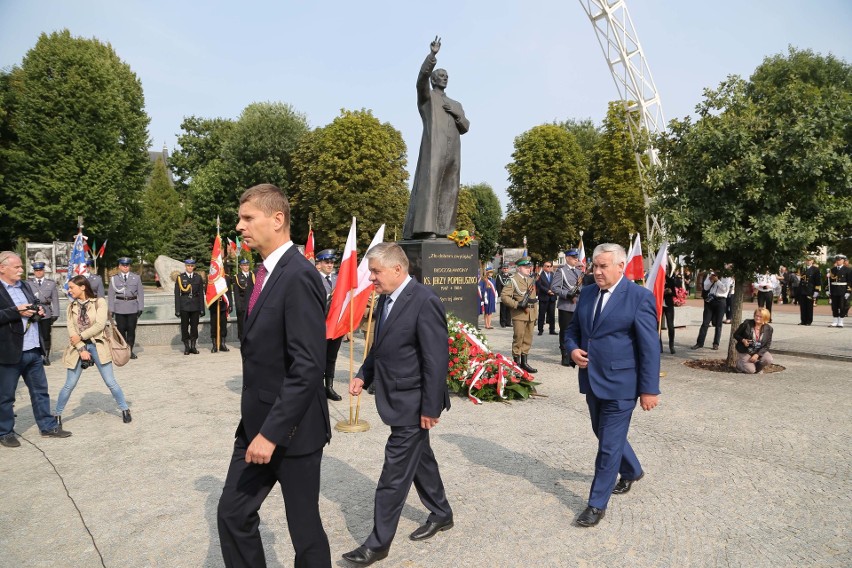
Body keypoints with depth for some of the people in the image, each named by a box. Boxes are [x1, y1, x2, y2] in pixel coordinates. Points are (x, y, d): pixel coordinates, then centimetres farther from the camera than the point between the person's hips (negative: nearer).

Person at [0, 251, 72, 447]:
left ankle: (48, 426, 24)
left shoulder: (25, 287, 14)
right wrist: (17, 312, -23)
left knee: (40, 391, 14)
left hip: (33, 350, 7)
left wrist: (39, 311, 4)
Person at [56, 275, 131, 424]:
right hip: (78, 347, 3)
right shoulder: (71, 306, 7)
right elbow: (71, 330, -1)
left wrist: (81, 336, -12)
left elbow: (100, 325, -13)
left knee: (110, 382, 1)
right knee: (69, 385, 5)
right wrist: (81, 349, -11)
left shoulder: (99, 302, -3)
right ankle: (57, 414, 22)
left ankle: (125, 409, 15)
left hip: (97, 346, -3)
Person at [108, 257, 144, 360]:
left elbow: (140, 293, 6)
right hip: (119, 308, 0)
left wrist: (141, 308, 1)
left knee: (131, 330, 3)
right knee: (121, 330, 1)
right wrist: (111, 309, -1)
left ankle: (130, 351, 12)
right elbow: (111, 294, 5)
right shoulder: (114, 278, 5)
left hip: (133, 308, 1)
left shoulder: (136, 277, 7)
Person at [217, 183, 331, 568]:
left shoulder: (298, 276, -20)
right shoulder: (268, 272, 11)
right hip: (257, 424, 9)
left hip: (291, 430, -9)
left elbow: (308, 367, -25)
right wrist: (257, 426, 18)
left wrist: (273, 432, -22)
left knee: (304, 528, 9)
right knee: (232, 514, 15)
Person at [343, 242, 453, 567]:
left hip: (413, 403, -9)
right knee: (419, 458, 22)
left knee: (394, 473, 0)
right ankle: (441, 514, 42)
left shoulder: (424, 301, -21)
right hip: (397, 399, 9)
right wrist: (363, 375, 1)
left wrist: (430, 408, -19)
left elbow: (436, 360, -21)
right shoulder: (385, 299, 6)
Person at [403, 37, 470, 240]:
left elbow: (465, 128, 19)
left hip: (452, 150, 6)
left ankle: (443, 229, -4)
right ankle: (425, 228, -26)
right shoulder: (426, 96, 15)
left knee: (449, 190, -2)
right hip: (434, 147, -6)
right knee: (429, 184, -18)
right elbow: (422, 76, -5)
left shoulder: (455, 105, 29)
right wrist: (432, 54, -17)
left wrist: (456, 113, 2)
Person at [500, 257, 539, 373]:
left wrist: (536, 314, 16)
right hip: (519, 315, -7)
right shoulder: (513, 280, -5)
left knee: (528, 340, 9)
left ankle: (524, 362, 17)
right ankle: (516, 363, 4)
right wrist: (517, 304, -19)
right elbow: (504, 296, -12)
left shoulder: (531, 280, 17)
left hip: (531, 315, 7)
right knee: (518, 339, -3)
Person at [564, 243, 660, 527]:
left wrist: (649, 389, -14)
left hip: (620, 383, -7)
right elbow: (573, 329, 16)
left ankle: (597, 504, 16)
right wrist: (573, 349, -6)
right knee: (605, 435, 23)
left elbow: (650, 347, -13)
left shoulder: (640, 297, -13)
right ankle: (632, 471, 50)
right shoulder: (587, 293, 5)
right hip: (592, 380, 7)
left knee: (609, 445, 1)